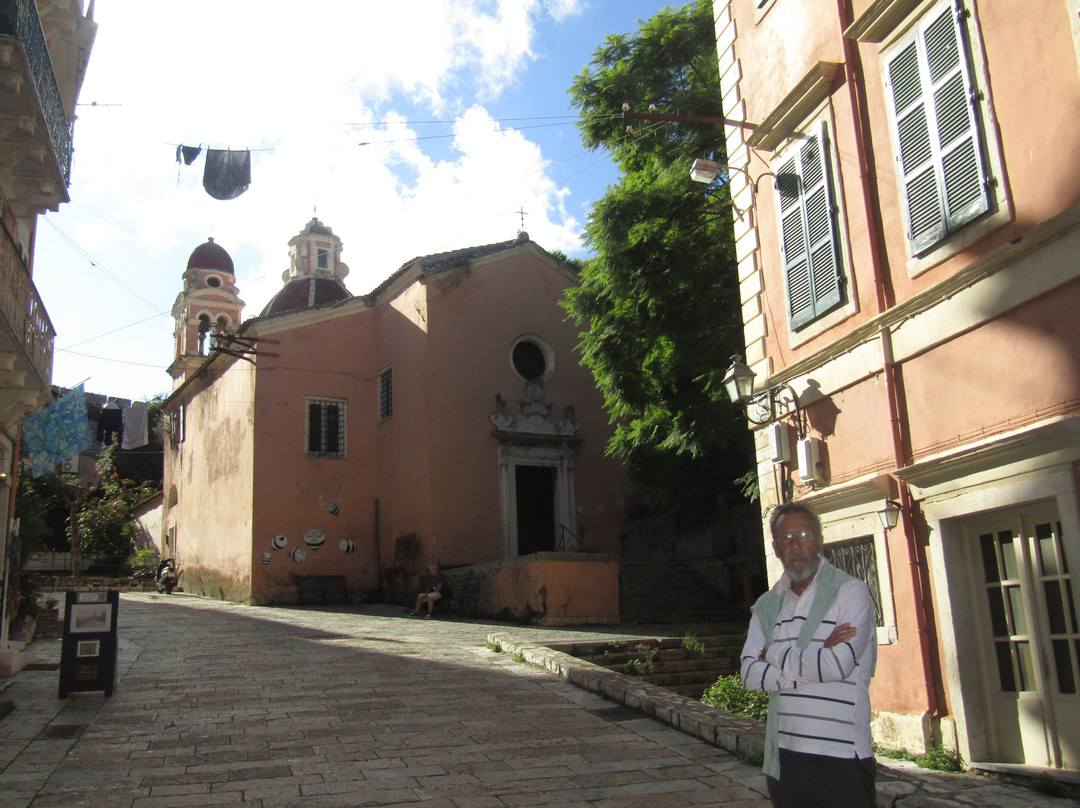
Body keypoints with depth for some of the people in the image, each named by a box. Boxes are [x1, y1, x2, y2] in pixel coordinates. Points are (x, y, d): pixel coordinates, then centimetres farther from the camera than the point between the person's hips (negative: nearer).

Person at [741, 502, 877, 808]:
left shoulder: (851, 591, -6)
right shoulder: (766, 606, 9)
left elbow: (838, 665, -18)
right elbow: (750, 674, -2)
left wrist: (774, 653, -6)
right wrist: (813, 661, -14)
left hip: (841, 758, -4)